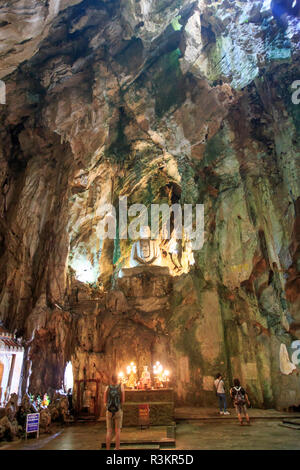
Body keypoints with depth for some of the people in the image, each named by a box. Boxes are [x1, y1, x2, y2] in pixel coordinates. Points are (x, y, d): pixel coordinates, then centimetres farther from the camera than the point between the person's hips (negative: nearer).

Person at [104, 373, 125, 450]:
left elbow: (105, 401, 2)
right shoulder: (121, 386, -8)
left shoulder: (107, 387, -3)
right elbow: (123, 401, -3)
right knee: (117, 431, 6)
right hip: (118, 412, -1)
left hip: (109, 412, 1)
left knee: (109, 431, 8)